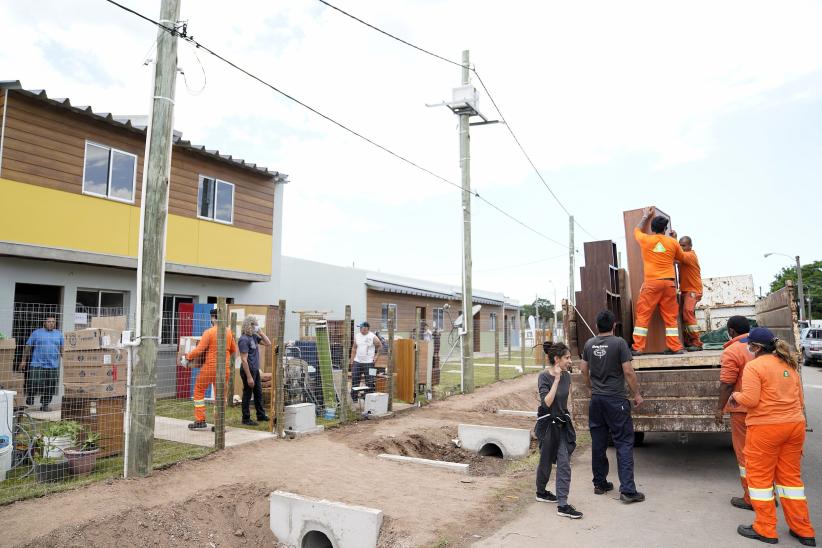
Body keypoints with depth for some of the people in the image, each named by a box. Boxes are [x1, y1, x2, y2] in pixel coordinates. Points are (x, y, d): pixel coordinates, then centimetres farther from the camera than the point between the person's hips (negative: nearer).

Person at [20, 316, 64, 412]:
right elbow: (28, 347, 6)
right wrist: (24, 360, 4)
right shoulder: (36, 333, 4)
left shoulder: (59, 334, 11)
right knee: (34, 384, -5)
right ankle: (30, 397, 24)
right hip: (37, 364, -2)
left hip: (53, 365, 2)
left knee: (51, 387, 1)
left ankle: (45, 404, 15)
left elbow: (62, 349, 14)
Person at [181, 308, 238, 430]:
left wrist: (187, 357, -2)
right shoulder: (229, 332, 3)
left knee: (199, 391, 14)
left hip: (210, 366, -4)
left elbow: (199, 350, -14)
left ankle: (200, 420, 13)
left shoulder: (209, 332, -11)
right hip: (225, 368, 4)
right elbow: (234, 350, 13)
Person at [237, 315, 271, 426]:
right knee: (247, 394, 3)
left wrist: (260, 332, 4)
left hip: (255, 370, 9)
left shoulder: (254, 336, 8)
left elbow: (268, 343, 14)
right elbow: (244, 359, -20)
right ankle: (246, 419, 14)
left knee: (258, 393, 17)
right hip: (248, 370, -9)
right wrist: (249, 377, -21)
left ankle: (261, 415, 30)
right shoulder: (244, 339, -17)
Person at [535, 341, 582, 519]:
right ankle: (541, 493, 36)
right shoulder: (544, 376, -18)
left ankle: (562, 505, 2)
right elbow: (546, 402, -28)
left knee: (564, 463, -2)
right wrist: (556, 380, -29)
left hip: (563, 423, 5)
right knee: (546, 461, 11)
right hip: (547, 423, -5)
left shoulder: (566, 375, 0)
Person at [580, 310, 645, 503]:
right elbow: (628, 371, -11)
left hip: (596, 399, 5)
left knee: (598, 443, 12)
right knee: (624, 443, 0)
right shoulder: (619, 342, -11)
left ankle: (599, 484, 21)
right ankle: (627, 490, -2)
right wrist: (636, 394, 1)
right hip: (616, 399, -5)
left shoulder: (589, 344, 4)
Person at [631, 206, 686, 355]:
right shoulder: (673, 242, 5)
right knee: (670, 316, 9)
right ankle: (675, 347, 11)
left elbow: (636, 230, 23)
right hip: (669, 282, 2)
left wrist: (645, 216, 37)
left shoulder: (645, 240, 1)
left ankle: (638, 348, -2)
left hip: (651, 283, -2)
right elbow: (681, 257, 23)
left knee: (643, 315, 0)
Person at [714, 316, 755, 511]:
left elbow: (726, 384, -18)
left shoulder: (732, 352, -16)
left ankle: (751, 499, 12)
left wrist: (720, 408, -8)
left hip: (743, 409, -7)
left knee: (745, 453, 5)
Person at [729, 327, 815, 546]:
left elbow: (750, 399, -18)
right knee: (791, 476, 17)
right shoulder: (789, 364, 12)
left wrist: (735, 396, 0)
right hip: (795, 425, 8)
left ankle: (765, 530, 14)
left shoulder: (754, 366, -12)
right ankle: (803, 531, 23)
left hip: (766, 427, -7)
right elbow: (800, 399, 16)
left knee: (760, 476, 6)